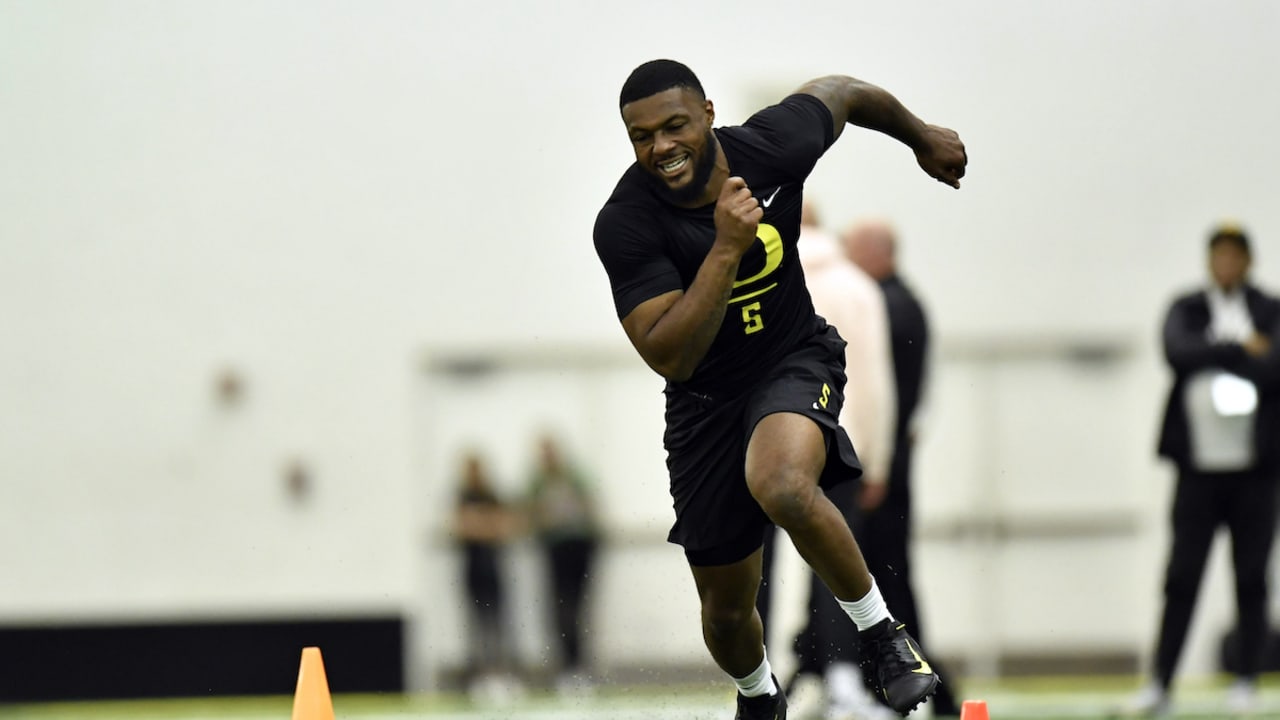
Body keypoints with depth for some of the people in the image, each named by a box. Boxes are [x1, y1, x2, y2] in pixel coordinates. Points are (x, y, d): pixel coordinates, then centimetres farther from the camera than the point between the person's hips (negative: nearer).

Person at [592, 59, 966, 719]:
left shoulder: (771, 146, -17)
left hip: (796, 362, -1)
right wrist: (727, 249, -38)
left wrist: (923, 138, 23)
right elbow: (669, 359, -29)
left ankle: (879, 632, -14)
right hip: (706, 399, 1)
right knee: (727, 609, 11)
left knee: (782, 487, -37)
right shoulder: (624, 224, -23)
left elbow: (841, 93, 6)